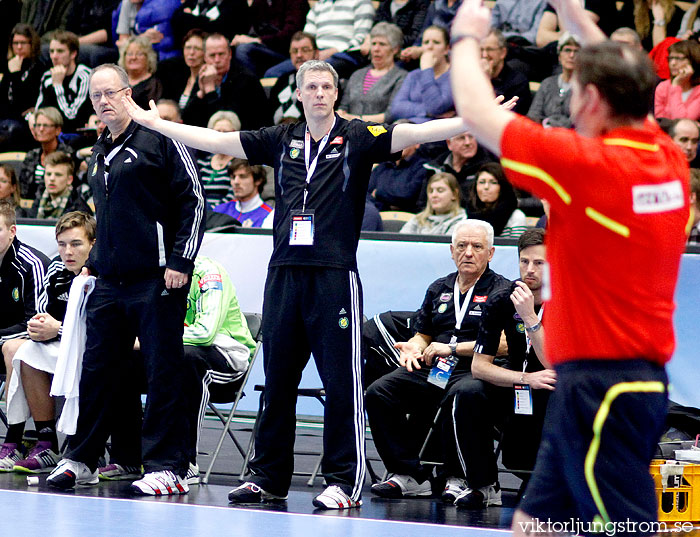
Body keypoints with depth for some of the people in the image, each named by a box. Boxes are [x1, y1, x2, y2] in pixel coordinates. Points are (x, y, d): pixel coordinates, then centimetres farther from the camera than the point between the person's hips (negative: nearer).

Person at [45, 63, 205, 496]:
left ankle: (168, 468, 0)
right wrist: (94, 263, 20)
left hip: (157, 281, -7)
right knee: (96, 370, 9)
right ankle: (81, 460, 19)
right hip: (109, 282, 7)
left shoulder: (159, 140, -5)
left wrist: (180, 261, -13)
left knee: (164, 373, -4)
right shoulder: (98, 156, 18)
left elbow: (193, 200, -8)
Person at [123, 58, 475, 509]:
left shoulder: (356, 137, 1)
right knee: (278, 381, 9)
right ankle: (268, 477, 17)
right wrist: (153, 121, 17)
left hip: (335, 275, -4)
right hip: (284, 273, 4)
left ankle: (346, 481, 2)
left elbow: (416, 133, -10)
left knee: (343, 383, -3)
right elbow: (216, 141, 16)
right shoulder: (281, 140, 12)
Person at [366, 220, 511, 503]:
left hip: (476, 373, -6)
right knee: (378, 392, -18)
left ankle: (468, 480, -24)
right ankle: (408, 473, -11)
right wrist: (414, 347, 4)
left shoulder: (502, 291, 3)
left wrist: (452, 348, -10)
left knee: (461, 395, -41)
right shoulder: (439, 289, 23)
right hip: (431, 371, 6)